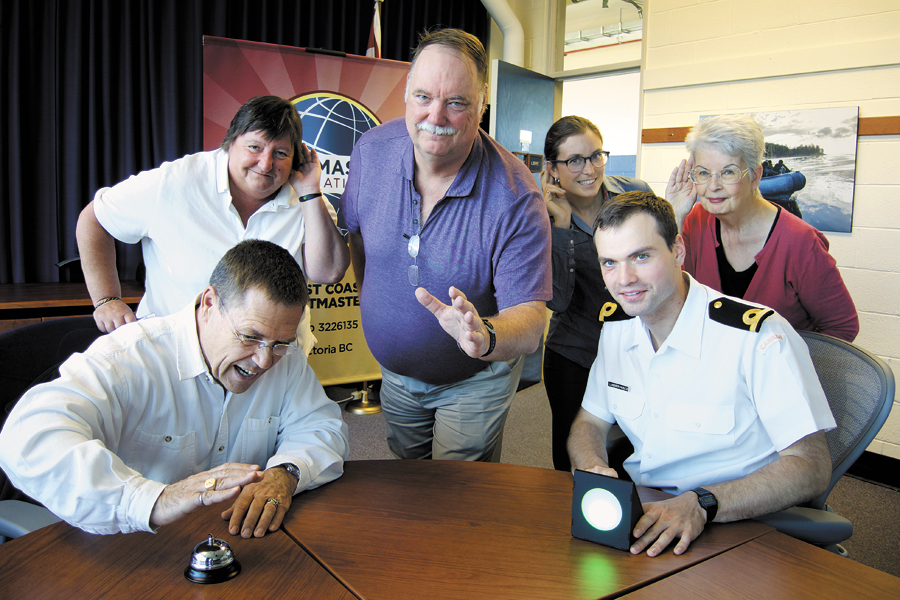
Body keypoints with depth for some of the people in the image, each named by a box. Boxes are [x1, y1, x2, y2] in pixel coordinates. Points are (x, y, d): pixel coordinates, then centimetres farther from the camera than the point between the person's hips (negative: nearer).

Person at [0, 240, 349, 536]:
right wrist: (153, 501, -46)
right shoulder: (129, 357, -19)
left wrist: (284, 474, -22)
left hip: (246, 551, 3)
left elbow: (323, 428, 1)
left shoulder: (284, 357, -1)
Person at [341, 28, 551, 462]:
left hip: (475, 382, -4)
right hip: (395, 372, 5)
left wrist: (485, 336, -53)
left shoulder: (516, 197, -30)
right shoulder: (371, 151, -16)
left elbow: (530, 319, -31)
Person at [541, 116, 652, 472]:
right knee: (573, 464, 13)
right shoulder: (546, 217, -10)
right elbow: (558, 300, -20)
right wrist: (561, 223, -25)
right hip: (573, 359, 0)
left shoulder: (636, 195, -8)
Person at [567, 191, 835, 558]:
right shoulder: (616, 325, 2)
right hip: (639, 511, 5)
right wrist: (592, 471, -13)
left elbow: (811, 466, -20)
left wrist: (702, 505, -33)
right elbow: (590, 422, 10)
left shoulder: (758, 337, -20)